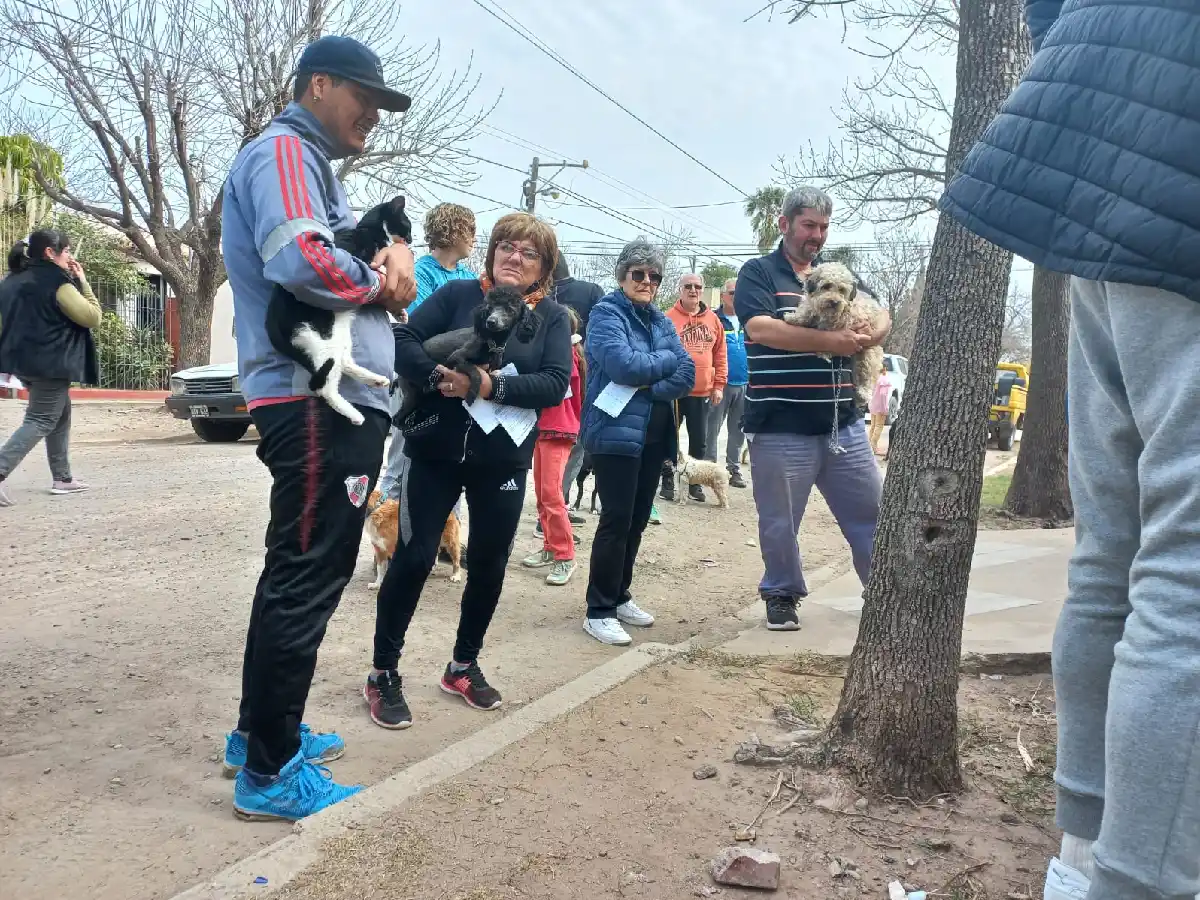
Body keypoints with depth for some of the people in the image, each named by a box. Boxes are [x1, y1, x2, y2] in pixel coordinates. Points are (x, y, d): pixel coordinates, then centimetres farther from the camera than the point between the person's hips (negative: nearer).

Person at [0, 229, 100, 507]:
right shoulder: (56, 281, -13)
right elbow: (93, 317, -10)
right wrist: (82, 282, -3)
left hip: (23, 360, 9)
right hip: (50, 362, -9)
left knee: (60, 414, 19)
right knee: (40, 421, -7)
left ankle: (62, 477, 21)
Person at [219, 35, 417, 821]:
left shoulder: (312, 168, 24)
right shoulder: (283, 152, -9)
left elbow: (375, 239, 25)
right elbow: (301, 260, -27)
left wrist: (396, 256, 2)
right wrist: (378, 281, -9)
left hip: (335, 401, 11)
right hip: (318, 404, -11)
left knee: (293, 575, 17)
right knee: (306, 582, -6)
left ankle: (261, 732, 31)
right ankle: (268, 772, 5)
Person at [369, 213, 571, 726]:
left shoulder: (552, 318, 3)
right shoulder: (458, 294, 2)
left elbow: (556, 384, -11)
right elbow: (403, 341, -7)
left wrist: (491, 386, -23)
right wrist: (438, 375, -25)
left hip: (503, 462, 2)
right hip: (435, 452, -2)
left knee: (489, 565, 11)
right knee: (412, 558, 1)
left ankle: (464, 666, 31)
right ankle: (383, 674, 17)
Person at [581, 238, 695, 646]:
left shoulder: (660, 320, 15)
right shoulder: (606, 314, -5)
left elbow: (687, 374, 4)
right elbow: (623, 365, -22)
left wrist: (650, 387, -13)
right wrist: (665, 361, -6)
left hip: (654, 436, 7)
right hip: (616, 433, -7)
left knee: (637, 520, 11)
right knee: (616, 520, -7)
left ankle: (619, 596, 25)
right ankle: (599, 611, 2)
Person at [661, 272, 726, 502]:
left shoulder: (712, 319, 7)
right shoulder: (669, 318, -4)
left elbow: (720, 354, 10)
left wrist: (719, 385, 6)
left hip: (703, 391, 3)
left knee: (699, 440, 9)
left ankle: (695, 483, 20)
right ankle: (667, 481, 17)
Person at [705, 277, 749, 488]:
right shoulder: (713, 319, -3)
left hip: (745, 384, 4)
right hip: (720, 384, -4)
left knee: (738, 430, 10)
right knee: (712, 428, -1)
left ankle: (734, 469, 18)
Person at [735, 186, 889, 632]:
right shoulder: (759, 272, -1)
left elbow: (881, 318, 16)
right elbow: (759, 328, -18)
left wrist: (868, 336, -9)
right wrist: (829, 341, -18)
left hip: (844, 425, 5)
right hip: (781, 428, -5)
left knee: (872, 512, 11)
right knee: (779, 523, 7)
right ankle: (782, 594, 27)